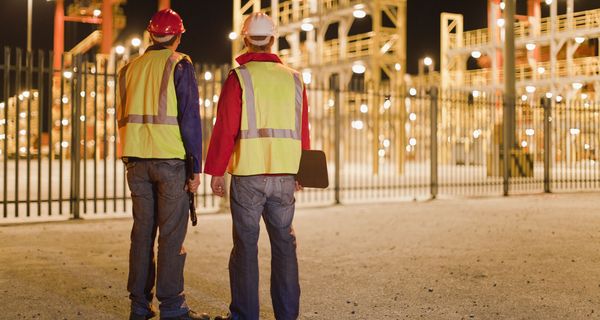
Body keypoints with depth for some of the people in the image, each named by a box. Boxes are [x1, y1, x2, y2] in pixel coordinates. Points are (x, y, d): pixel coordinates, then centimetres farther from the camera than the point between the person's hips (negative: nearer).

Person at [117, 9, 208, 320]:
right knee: (171, 235, -1)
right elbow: (190, 117, -9)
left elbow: (123, 118, 16)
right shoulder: (179, 65, -3)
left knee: (142, 232, 10)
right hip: (170, 159, -5)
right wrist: (196, 166, -7)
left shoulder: (129, 68, 14)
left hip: (137, 161, 5)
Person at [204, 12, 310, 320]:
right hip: (285, 175, 4)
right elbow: (302, 130, 10)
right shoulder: (293, 79, 8)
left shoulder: (239, 77, -4)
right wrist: (301, 171, 18)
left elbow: (225, 128, -8)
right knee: (284, 242, 11)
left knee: (246, 244, 4)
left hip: (248, 174, -3)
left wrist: (216, 170, -1)